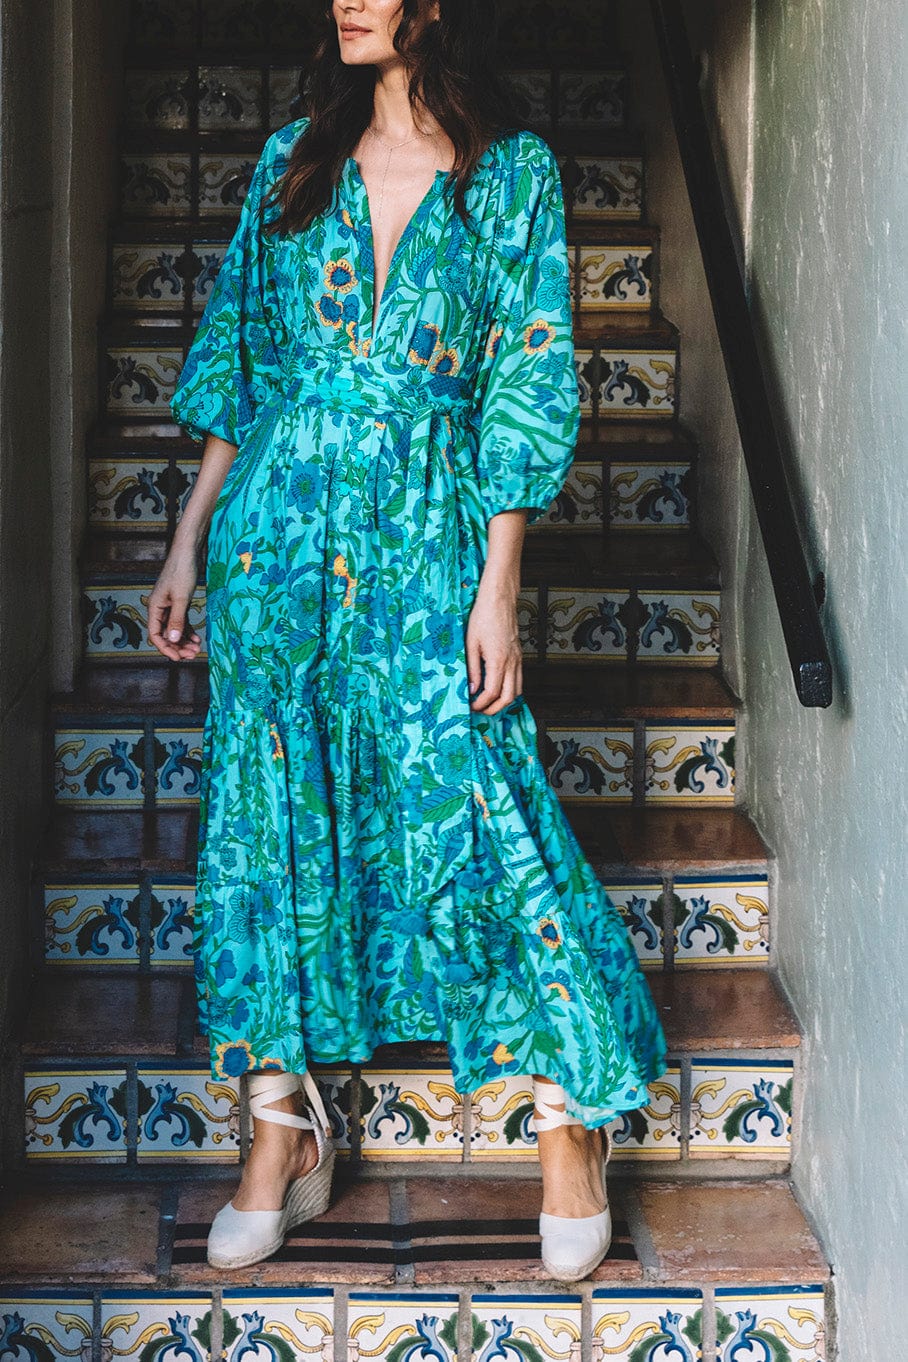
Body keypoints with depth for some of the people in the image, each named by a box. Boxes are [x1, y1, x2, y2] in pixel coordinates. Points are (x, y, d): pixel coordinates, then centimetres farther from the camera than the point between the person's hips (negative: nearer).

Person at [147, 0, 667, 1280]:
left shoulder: (512, 169, -1)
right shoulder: (294, 159, 9)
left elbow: (528, 383, -3)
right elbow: (236, 363, 13)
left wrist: (498, 585, -9)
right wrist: (190, 539, 9)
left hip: (428, 541, -3)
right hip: (279, 534, 3)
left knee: (475, 816, -3)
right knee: (270, 814, 5)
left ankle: (570, 1114, 14)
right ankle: (282, 1122, 17)